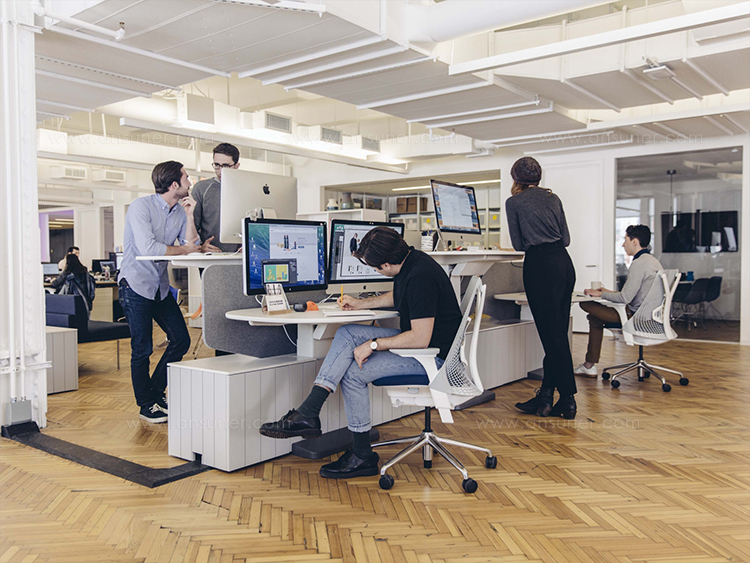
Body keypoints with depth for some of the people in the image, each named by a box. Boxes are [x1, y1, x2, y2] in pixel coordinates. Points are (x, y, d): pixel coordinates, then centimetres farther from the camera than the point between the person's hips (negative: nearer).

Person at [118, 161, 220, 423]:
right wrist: (182, 249, -15)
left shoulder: (181, 210, 6)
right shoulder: (141, 206, -14)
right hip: (136, 285, -7)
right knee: (142, 349, -2)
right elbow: (147, 248, -26)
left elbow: (192, 247, -3)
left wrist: (189, 216, -11)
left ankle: (156, 392, 24)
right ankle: (146, 406, 16)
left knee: (181, 340, 5)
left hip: (161, 286, 7)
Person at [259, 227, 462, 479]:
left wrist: (374, 344, -21)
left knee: (353, 372, -13)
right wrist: (360, 303, 26)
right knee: (347, 334, -5)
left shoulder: (420, 276, -27)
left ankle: (363, 456, 3)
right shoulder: (408, 262, 4)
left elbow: (420, 339, -29)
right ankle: (307, 413, -11)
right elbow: (396, 297, 27)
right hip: (416, 337, 10)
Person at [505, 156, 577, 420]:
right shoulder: (553, 198, 16)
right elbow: (566, 238, 15)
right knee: (558, 333, 9)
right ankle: (545, 396, 16)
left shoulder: (514, 202, 1)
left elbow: (518, 244, 6)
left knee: (552, 335, -2)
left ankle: (568, 400, 1)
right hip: (564, 262, 7)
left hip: (540, 265, -6)